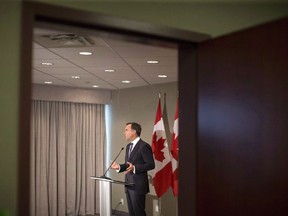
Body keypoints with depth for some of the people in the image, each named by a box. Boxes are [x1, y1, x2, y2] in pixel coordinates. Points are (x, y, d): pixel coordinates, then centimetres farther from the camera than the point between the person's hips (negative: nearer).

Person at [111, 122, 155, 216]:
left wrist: (135, 168, -26)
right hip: (129, 185, 9)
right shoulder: (128, 146, 16)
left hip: (138, 185, -8)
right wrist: (119, 166, 2)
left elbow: (151, 164, -16)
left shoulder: (144, 146, -13)